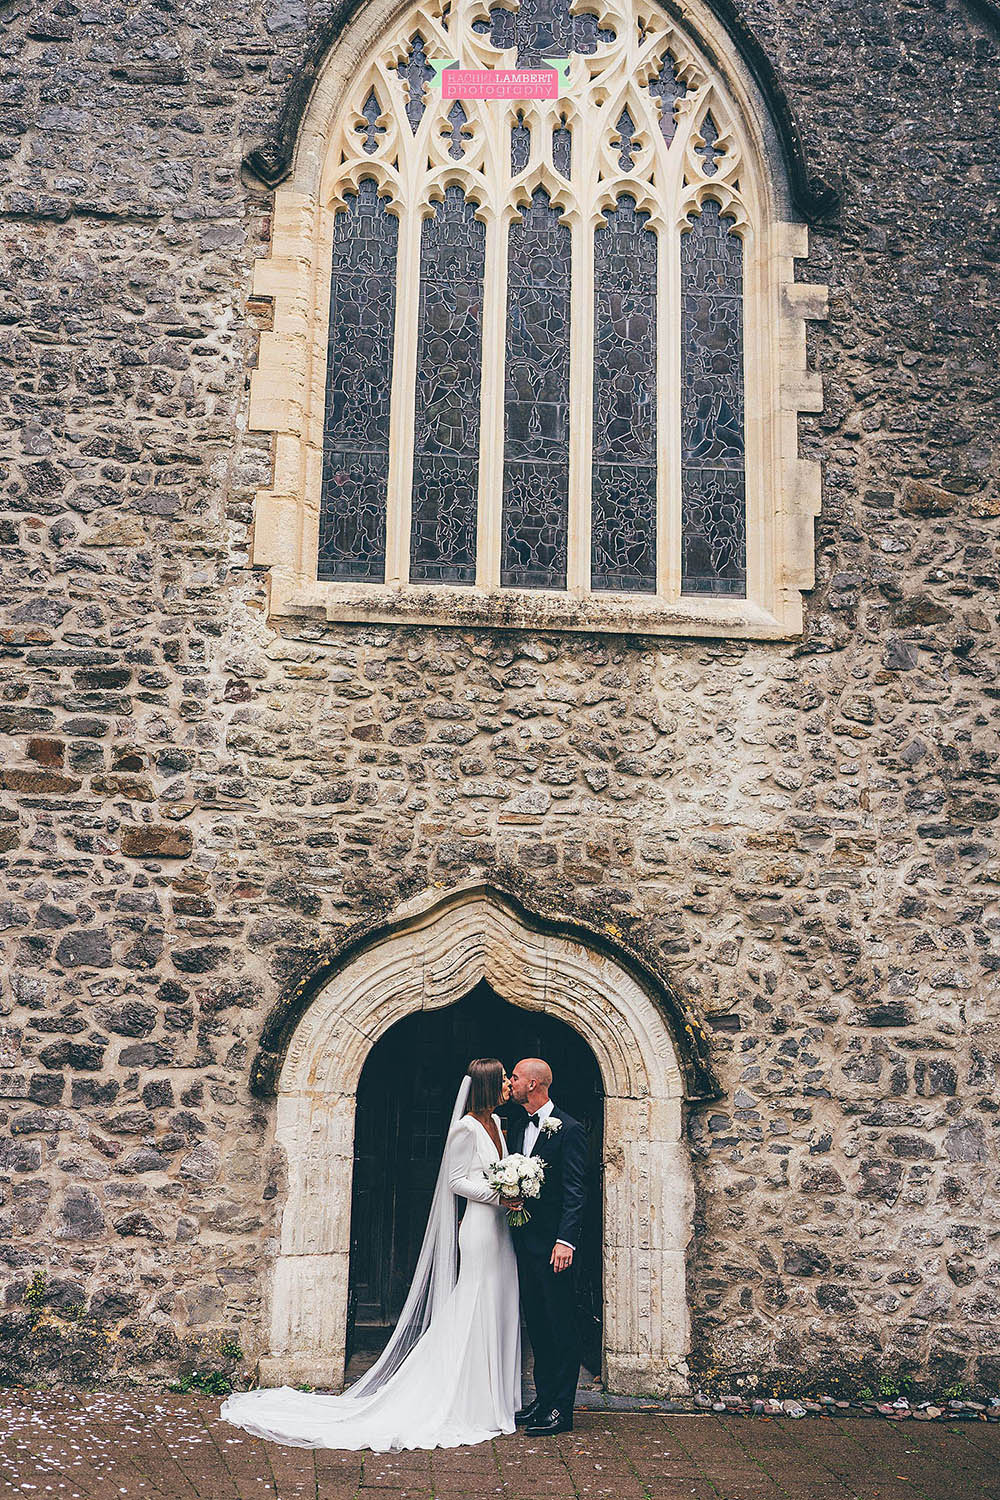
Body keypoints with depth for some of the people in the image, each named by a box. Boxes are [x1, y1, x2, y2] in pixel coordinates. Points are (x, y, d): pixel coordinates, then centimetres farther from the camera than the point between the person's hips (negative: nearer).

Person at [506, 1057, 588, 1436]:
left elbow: (575, 1191, -15)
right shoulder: (517, 1130, 14)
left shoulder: (568, 1129, -10)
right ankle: (542, 1401, 22)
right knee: (537, 1326, 14)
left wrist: (565, 1240, -22)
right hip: (525, 1244, 8)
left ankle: (561, 1410, 4)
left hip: (553, 1245, -8)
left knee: (561, 1328, -1)